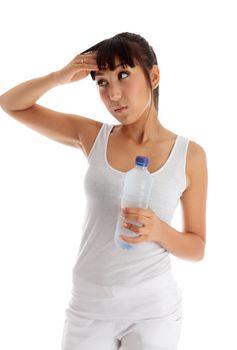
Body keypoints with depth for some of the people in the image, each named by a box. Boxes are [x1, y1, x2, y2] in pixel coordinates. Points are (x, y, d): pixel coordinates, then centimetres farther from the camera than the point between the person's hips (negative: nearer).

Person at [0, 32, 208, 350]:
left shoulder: (190, 155, -7)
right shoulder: (92, 136, -2)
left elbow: (197, 248, 0)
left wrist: (159, 231, -21)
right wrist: (61, 76, -15)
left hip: (152, 307, -1)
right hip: (88, 304, 2)